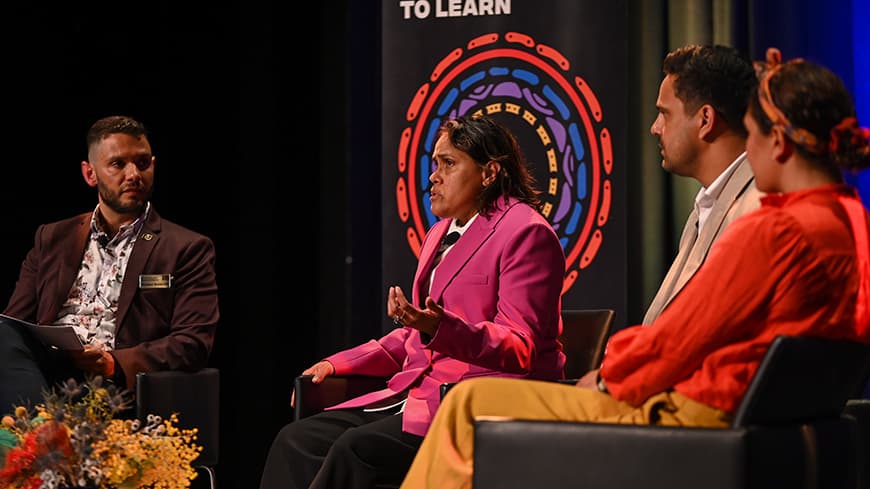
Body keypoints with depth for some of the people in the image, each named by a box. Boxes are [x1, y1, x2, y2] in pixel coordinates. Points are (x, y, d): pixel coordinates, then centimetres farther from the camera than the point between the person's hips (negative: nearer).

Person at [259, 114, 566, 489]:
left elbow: (519, 349, -13)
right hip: (421, 396, 9)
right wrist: (339, 364, 16)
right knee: (297, 441, -10)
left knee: (356, 448, -28)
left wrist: (440, 327, -29)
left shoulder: (526, 233, -7)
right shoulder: (440, 234, 22)